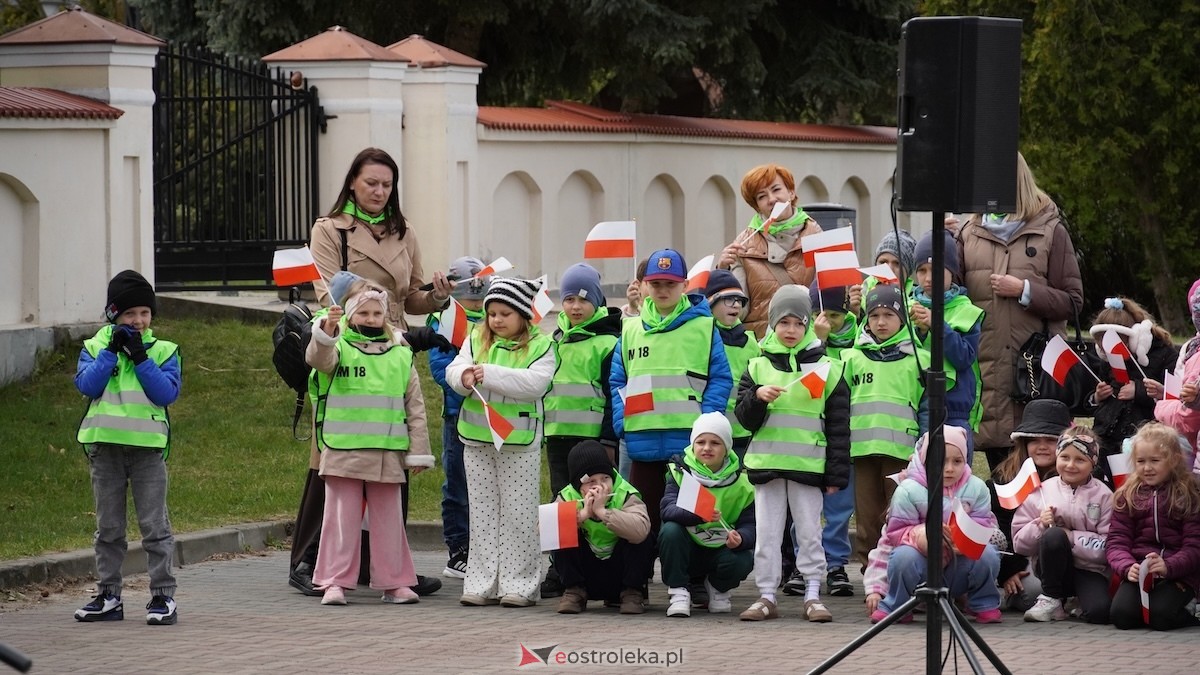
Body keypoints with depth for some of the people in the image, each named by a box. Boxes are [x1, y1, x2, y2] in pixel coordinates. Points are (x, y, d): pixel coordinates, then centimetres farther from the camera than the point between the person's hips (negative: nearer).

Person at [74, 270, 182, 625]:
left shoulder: (163, 351, 5)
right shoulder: (95, 347, 8)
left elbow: (167, 393, -8)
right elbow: (87, 385, -8)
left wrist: (140, 357, -12)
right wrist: (112, 351, -12)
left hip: (147, 447, -2)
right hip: (105, 445, 2)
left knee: (154, 524, -3)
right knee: (108, 526, 9)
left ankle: (163, 595, 1)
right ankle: (108, 596, 15)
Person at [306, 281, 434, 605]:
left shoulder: (401, 356, 10)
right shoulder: (338, 348, 2)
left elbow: (414, 407, 12)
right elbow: (318, 358, -22)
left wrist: (418, 452, 8)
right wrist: (326, 332, -42)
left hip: (387, 454, 3)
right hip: (343, 452, -3)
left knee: (388, 519, 9)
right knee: (342, 518, 1)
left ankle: (393, 581, 16)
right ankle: (335, 581, 4)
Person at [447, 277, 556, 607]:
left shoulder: (539, 344, -5)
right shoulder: (476, 340, 9)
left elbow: (536, 383, -17)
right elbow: (453, 370, 2)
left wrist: (492, 374, -22)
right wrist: (464, 377, -22)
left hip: (519, 442, -4)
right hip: (477, 439, 4)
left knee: (518, 513, 1)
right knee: (482, 512, 9)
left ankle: (518, 583, 6)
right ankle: (481, 582, 13)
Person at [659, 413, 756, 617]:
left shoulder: (740, 483, -3)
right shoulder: (680, 472, -7)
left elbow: (750, 525, -8)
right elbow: (668, 509, -23)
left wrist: (740, 538, -33)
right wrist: (697, 514, -43)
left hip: (722, 550, 1)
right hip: (686, 552, -1)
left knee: (741, 561, -30)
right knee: (670, 530, -30)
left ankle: (718, 588, 7)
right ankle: (679, 592, -15)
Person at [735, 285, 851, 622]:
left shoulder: (826, 368, 4)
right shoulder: (758, 366, 8)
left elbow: (839, 427, 4)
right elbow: (745, 418, 5)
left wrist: (836, 474, 0)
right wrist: (757, 396, -16)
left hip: (809, 464, -2)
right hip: (767, 462, 2)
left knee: (809, 532, 1)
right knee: (767, 533, 4)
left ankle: (813, 595, 6)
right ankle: (766, 596, 9)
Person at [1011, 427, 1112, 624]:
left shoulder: (1103, 496, -2)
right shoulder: (1041, 492, 2)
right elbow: (1019, 544, 2)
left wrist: (1072, 538, -18)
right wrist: (1040, 526, -17)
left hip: (1090, 569, -2)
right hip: (1054, 567, 2)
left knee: (1099, 611, -31)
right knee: (1054, 535, -32)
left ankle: (1076, 599, 5)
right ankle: (1051, 600, -12)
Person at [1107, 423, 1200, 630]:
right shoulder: (1127, 496, 8)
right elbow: (1117, 541, 3)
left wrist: (1168, 566, -25)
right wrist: (1127, 567, -18)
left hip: (1179, 573, -3)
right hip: (1138, 572, 3)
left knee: (1160, 616, -28)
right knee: (1121, 614, -23)